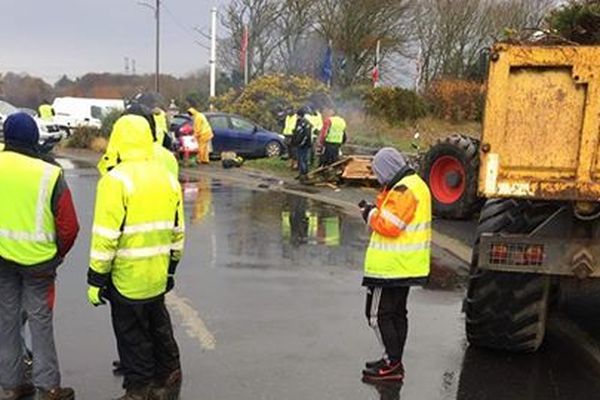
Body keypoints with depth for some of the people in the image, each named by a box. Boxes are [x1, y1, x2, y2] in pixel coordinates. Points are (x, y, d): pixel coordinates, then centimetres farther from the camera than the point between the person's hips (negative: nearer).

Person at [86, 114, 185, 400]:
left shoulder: (116, 180, -16)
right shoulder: (168, 178, 5)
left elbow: (106, 238, -18)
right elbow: (177, 231, 11)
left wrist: (96, 279, -10)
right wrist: (171, 268, 21)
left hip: (127, 278, -6)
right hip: (158, 277, 7)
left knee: (132, 335, 7)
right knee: (158, 326, 22)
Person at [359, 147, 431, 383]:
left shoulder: (403, 190, -19)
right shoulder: (417, 184, 14)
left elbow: (390, 225, -23)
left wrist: (371, 214, -7)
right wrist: (376, 210, 8)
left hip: (392, 266, -11)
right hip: (406, 265, 11)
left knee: (378, 313, -3)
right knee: (397, 313, 17)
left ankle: (392, 364, 1)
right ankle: (394, 361, 27)